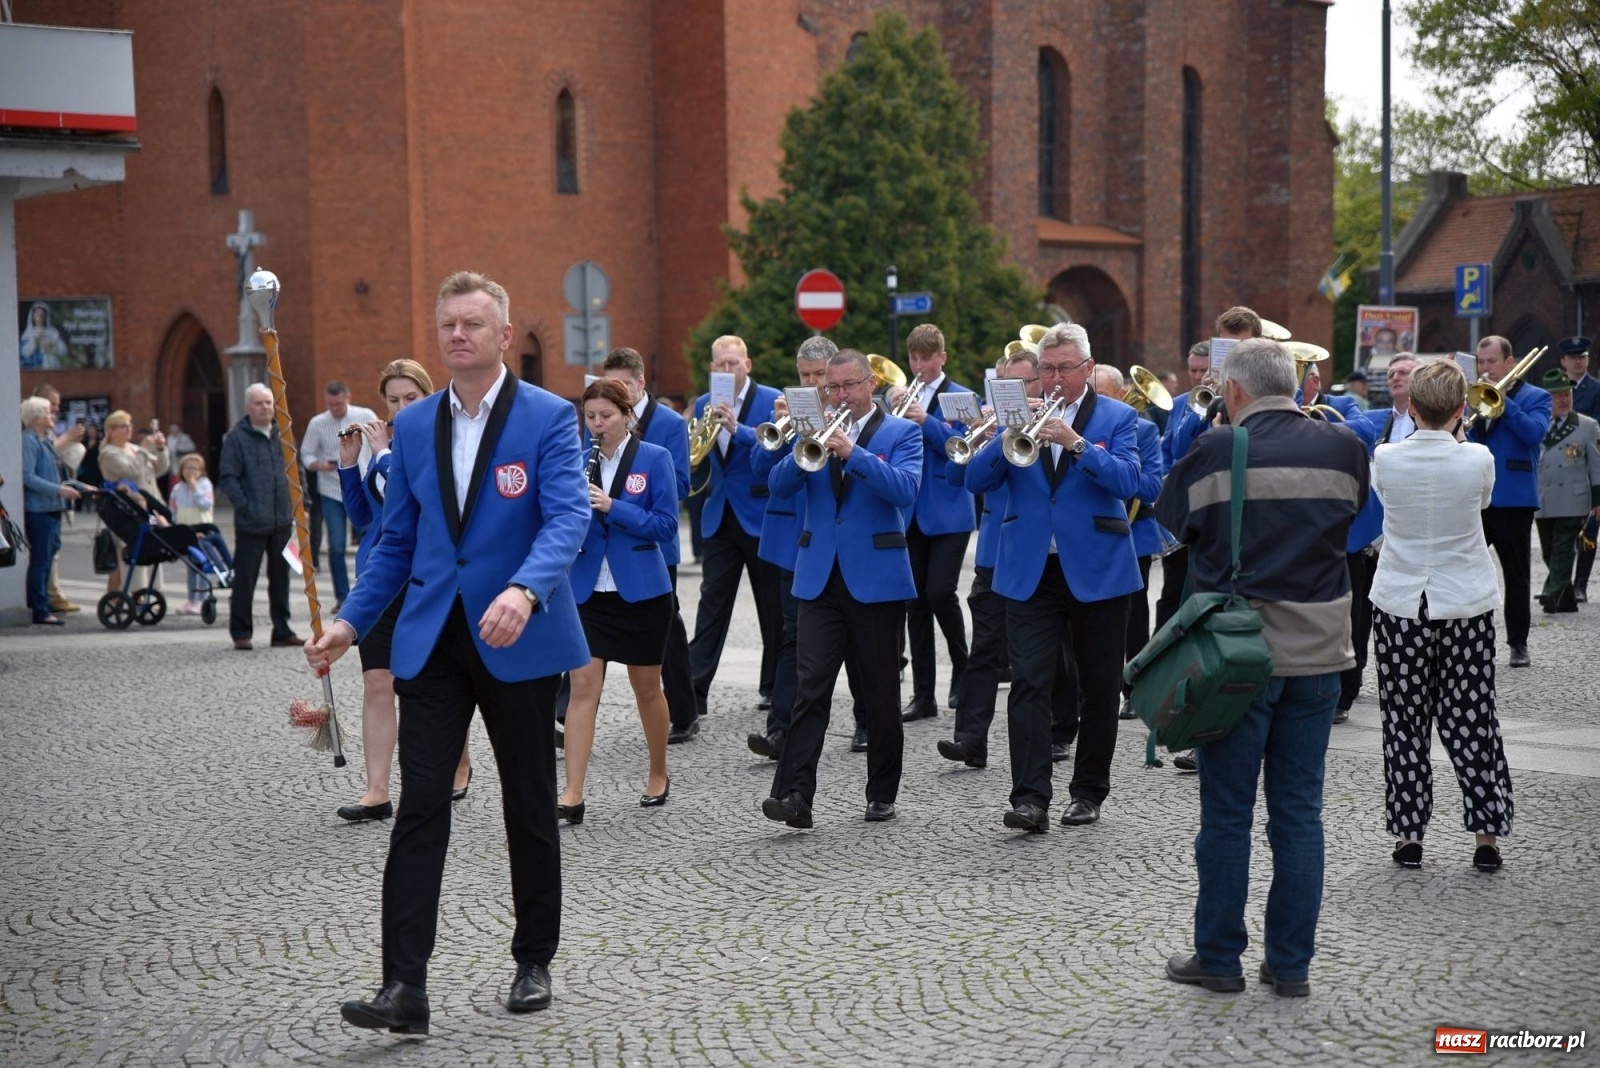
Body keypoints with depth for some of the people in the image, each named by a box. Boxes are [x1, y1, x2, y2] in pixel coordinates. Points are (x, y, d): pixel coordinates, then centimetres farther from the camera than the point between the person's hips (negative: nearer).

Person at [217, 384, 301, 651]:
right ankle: (241, 632, 7)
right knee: (245, 579, -1)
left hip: (281, 521, 5)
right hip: (251, 524, -5)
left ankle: (282, 630, 19)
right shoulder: (236, 438, -5)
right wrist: (245, 506, -16)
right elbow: (227, 478, -9)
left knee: (280, 577, 11)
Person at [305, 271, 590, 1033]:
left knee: (530, 809, 10)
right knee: (420, 808, -5)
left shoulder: (549, 418, -5)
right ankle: (404, 985, -5)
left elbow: (567, 518, -18)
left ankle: (534, 962, 26)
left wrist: (524, 590, -35)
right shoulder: (412, 426, 9)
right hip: (432, 641, 3)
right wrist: (350, 621, 3)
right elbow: (396, 540, 14)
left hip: (519, 641, -3)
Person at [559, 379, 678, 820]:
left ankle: (658, 775, 32)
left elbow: (666, 526, -10)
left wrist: (612, 506, -22)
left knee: (646, 687, 11)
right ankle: (572, 795, -8)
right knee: (583, 686, -7)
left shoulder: (654, 458, -5)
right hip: (588, 589, 2)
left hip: (641, 590, -2)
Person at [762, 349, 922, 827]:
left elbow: (905, 489, -15)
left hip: (876, 578, -2)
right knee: (810, 687, -7)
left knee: (880, 693, 7)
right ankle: (794, 793, -13)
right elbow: (779, 487, 1)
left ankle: (882, 794, 19)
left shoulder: (901, 433, 2)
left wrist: (853, 452, -23)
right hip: (820, 577, 2)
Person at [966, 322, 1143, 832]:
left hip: (1097, 572, -1)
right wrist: (1009, 436, -16)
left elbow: (1127, 482, -14)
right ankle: (1030, 797, -12)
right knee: (1029, 682, -10)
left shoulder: (1117, 418, 2)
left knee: (1100, 687, 8)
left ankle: (1089, 791, 21)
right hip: (1030, 572, 1)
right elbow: (976, 480, -1)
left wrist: (1076, 443, -25)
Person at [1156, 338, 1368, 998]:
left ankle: (1218, 957, 15)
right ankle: (1292, 964, 15)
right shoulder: (1344, 447, 1)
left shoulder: (1216, 451, -11)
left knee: (1227, 812, 7)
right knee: (1299, 811, 10)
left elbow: (1172, 521, 2)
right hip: (1318, 653, 3)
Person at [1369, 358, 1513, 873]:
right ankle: (1487, 835, 12)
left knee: (1405, 721, 8)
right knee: (1471, 720, 8)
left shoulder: (1386, 457, -10)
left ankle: (1408, 835, 11)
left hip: (1399, 604, 0)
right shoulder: (1477, 459, -11)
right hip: (1466, 605, 0)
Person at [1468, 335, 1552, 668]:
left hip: (1512, 499, -3)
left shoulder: (1535, 397, 1)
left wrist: (1503, 399, -17)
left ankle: (1518, 643, 15)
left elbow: (1534, 432, -17)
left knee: (1516, 576, 6)